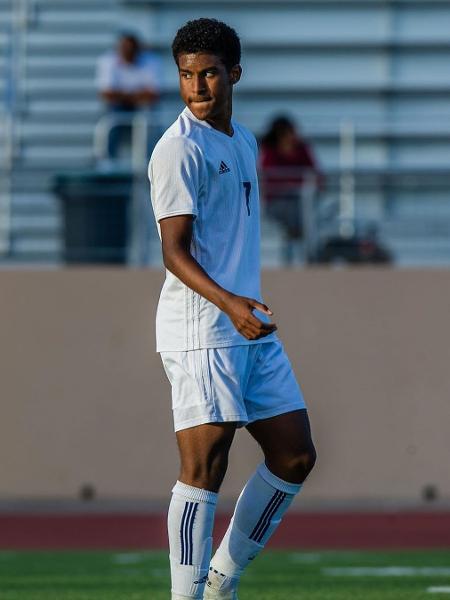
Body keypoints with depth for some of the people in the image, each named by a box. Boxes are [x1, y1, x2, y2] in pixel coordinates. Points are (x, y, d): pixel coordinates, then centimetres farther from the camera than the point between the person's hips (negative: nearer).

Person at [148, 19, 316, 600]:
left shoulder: (244, 142, 16)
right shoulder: (179, 149, -10)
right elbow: (175, 251, -17)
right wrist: (228, 303, -31)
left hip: (251, 327, 9)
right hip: (199, 330, -9)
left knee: (295, 455, 8)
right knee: (204, 465, -12)